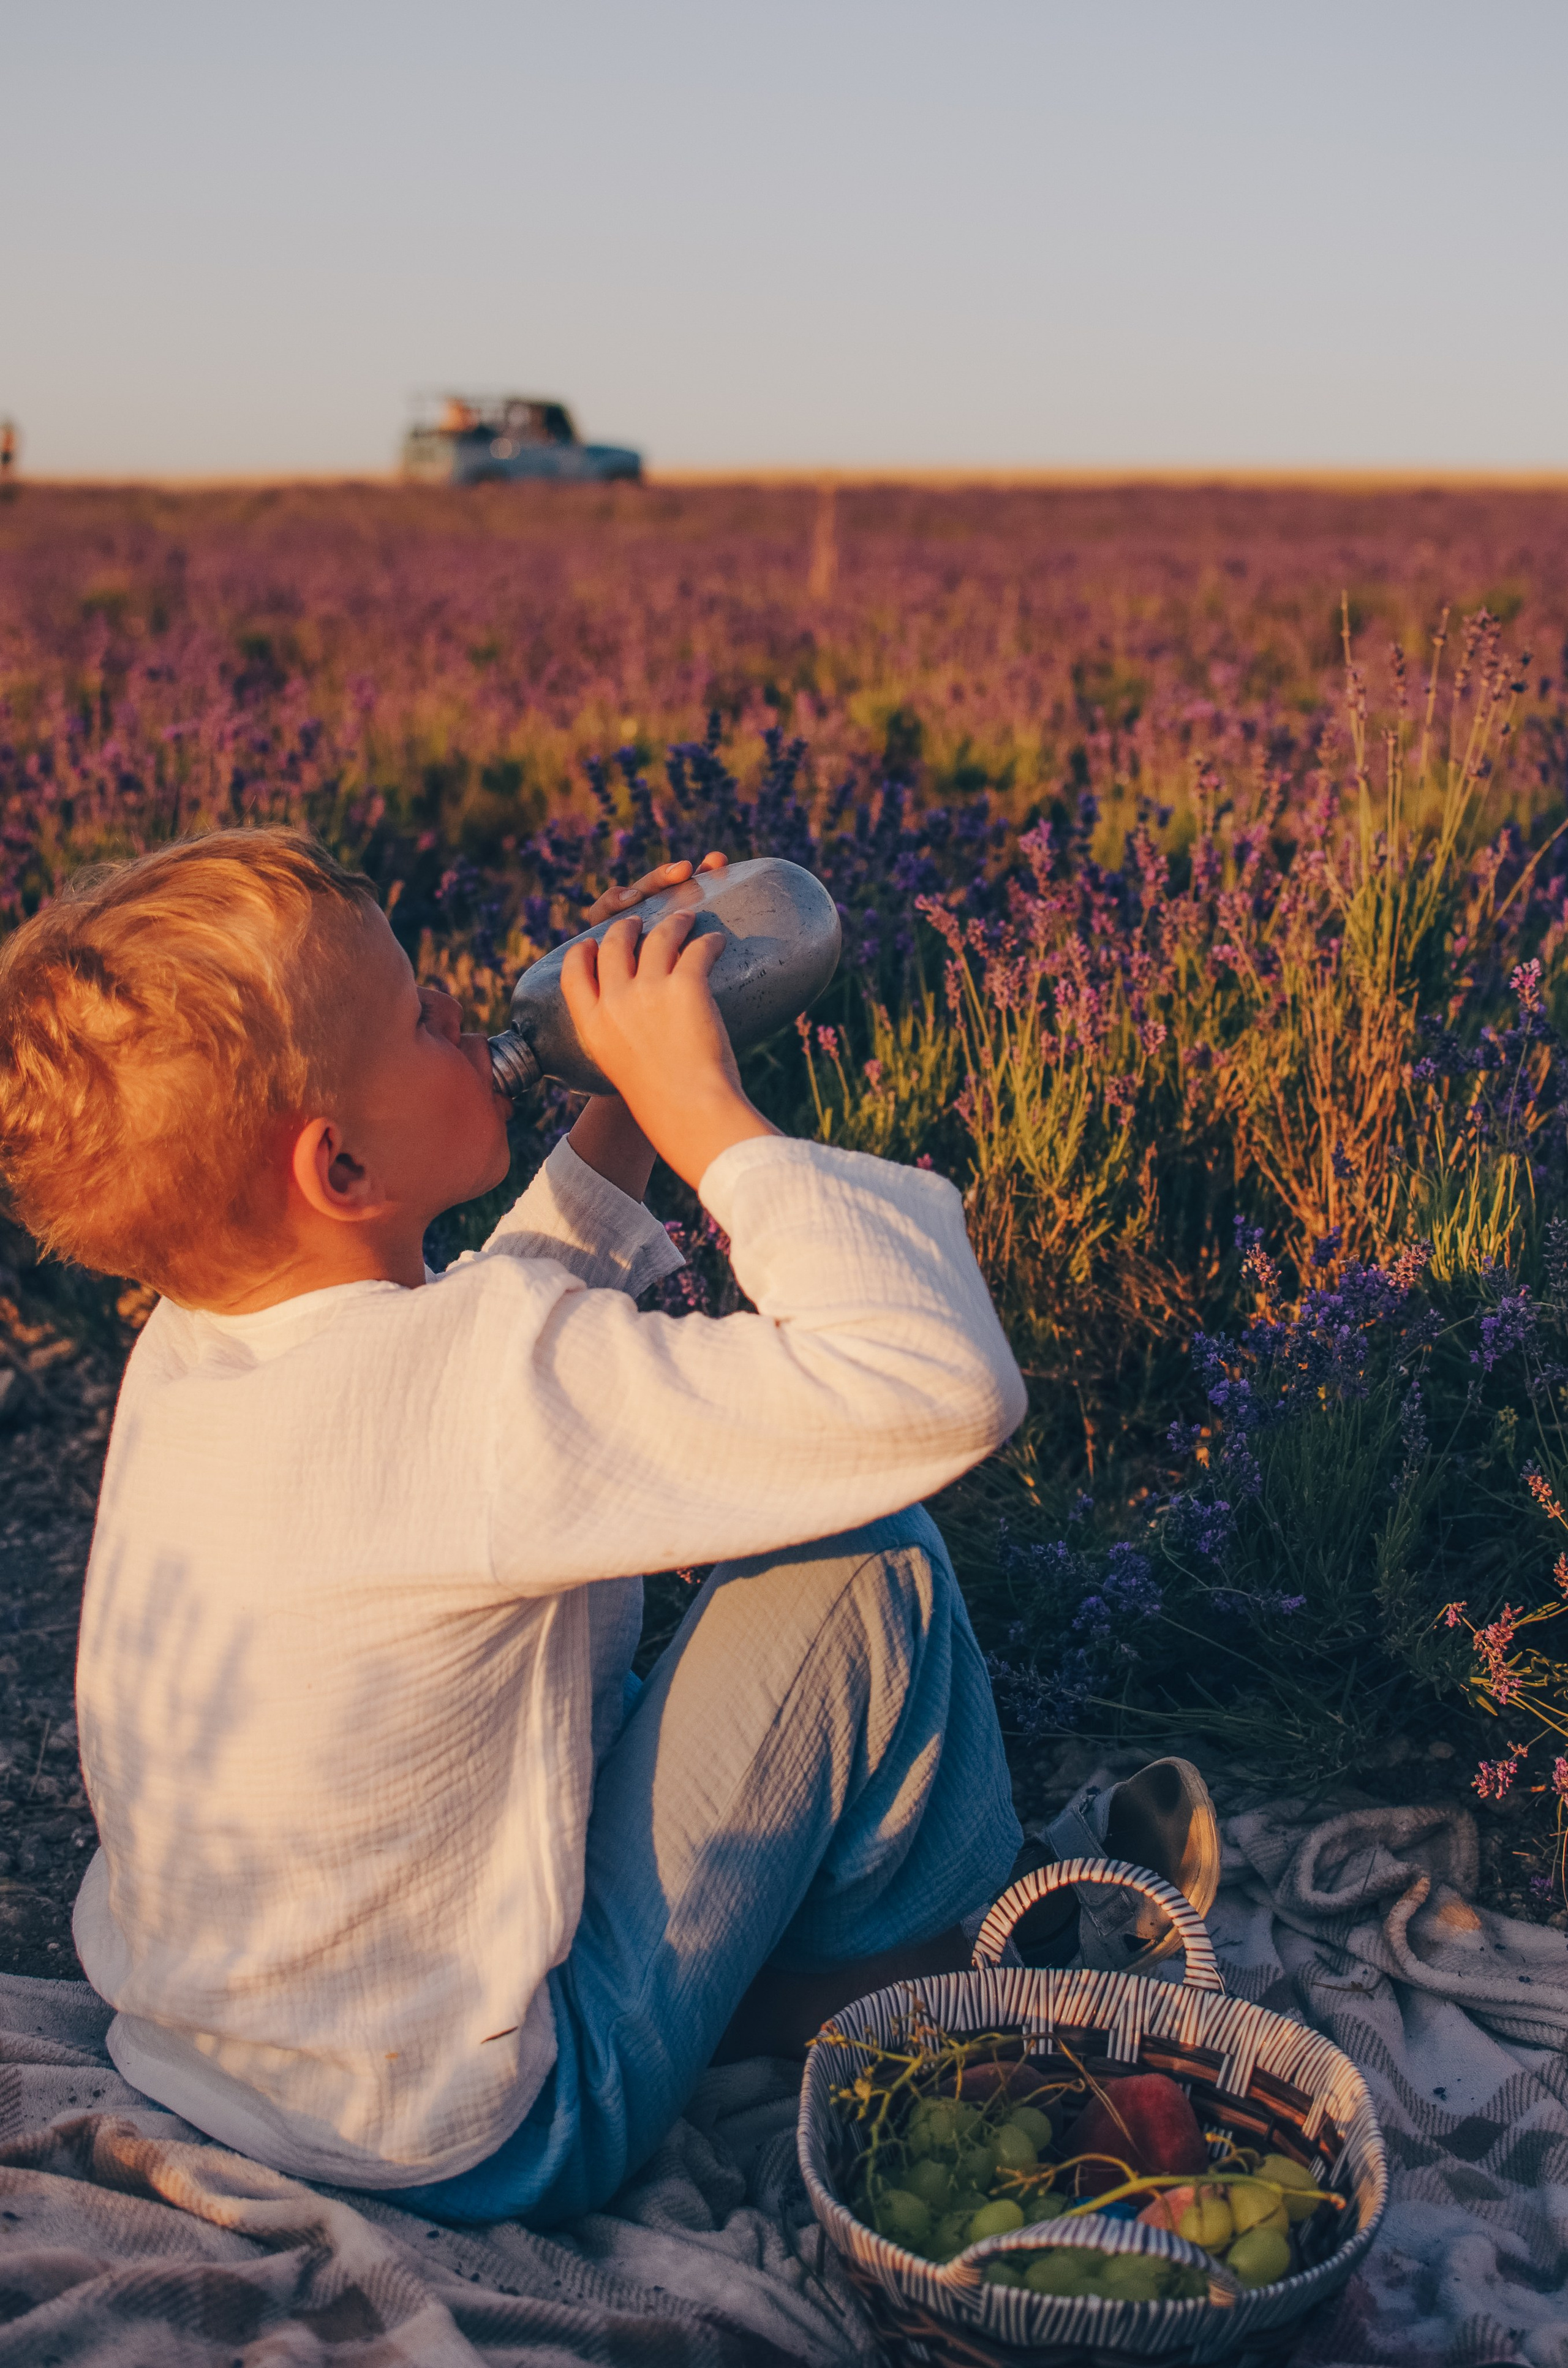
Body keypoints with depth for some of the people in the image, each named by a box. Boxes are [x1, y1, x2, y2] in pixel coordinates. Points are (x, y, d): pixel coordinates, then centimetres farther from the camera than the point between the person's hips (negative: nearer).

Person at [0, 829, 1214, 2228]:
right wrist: (701, 1102, -26)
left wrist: (624, 1117, 4)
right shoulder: (470, 1378, -31)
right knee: (866, 1563, -8)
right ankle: (936, 1974, 15)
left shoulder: (185, 1350, -4)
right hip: (486, 2145, -8)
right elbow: (943, 1384, -35)